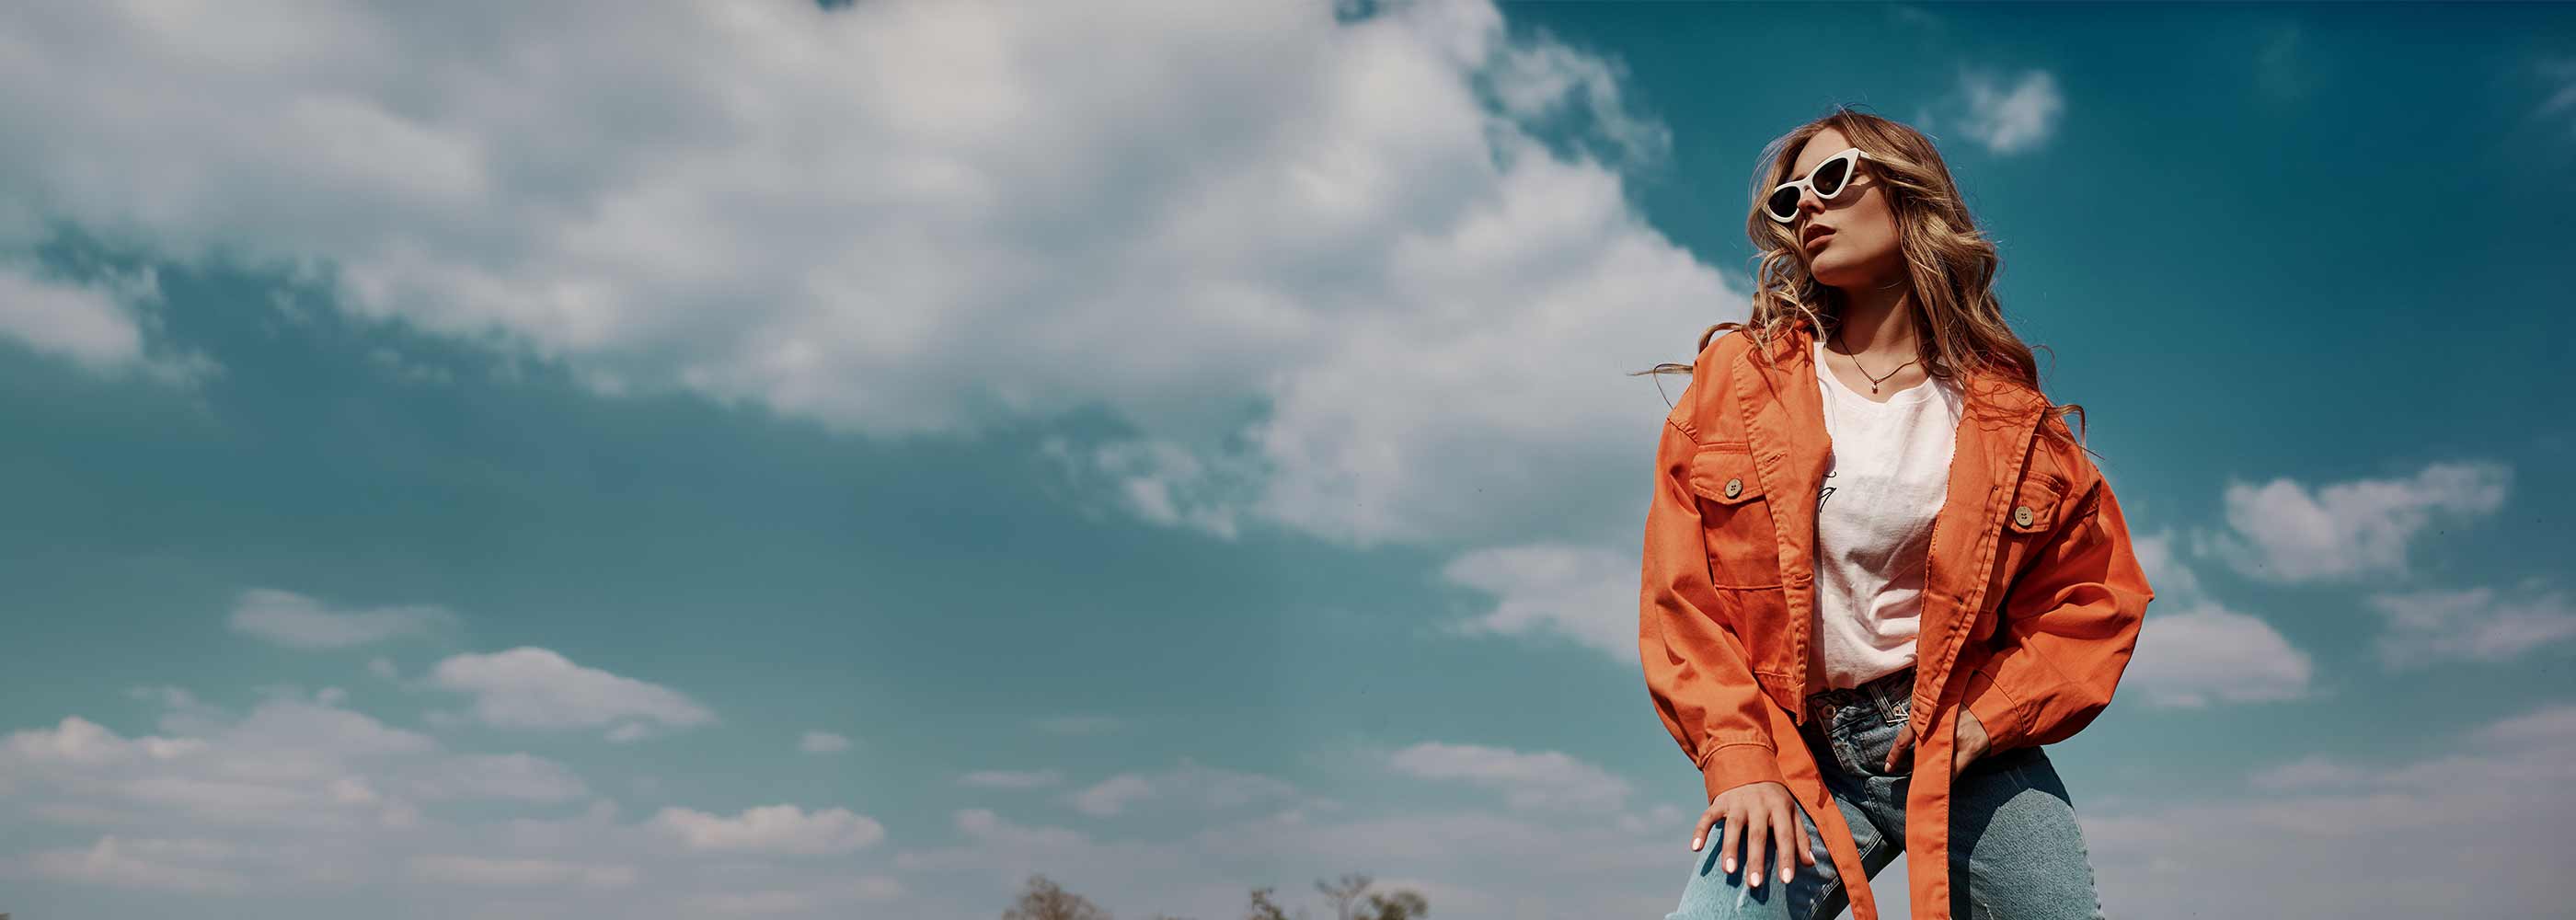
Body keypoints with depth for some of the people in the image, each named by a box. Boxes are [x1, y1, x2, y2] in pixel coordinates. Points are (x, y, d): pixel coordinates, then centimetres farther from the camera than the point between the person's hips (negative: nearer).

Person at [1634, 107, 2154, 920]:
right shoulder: (1737, 380, 4)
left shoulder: (2006, 417, 5)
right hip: (1793, 756, -1)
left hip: (1966, 751, 1)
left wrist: (1988, 717, -3)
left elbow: (2098, 594, 11)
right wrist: (1738, 757, -9)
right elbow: (1680, 594, 0)